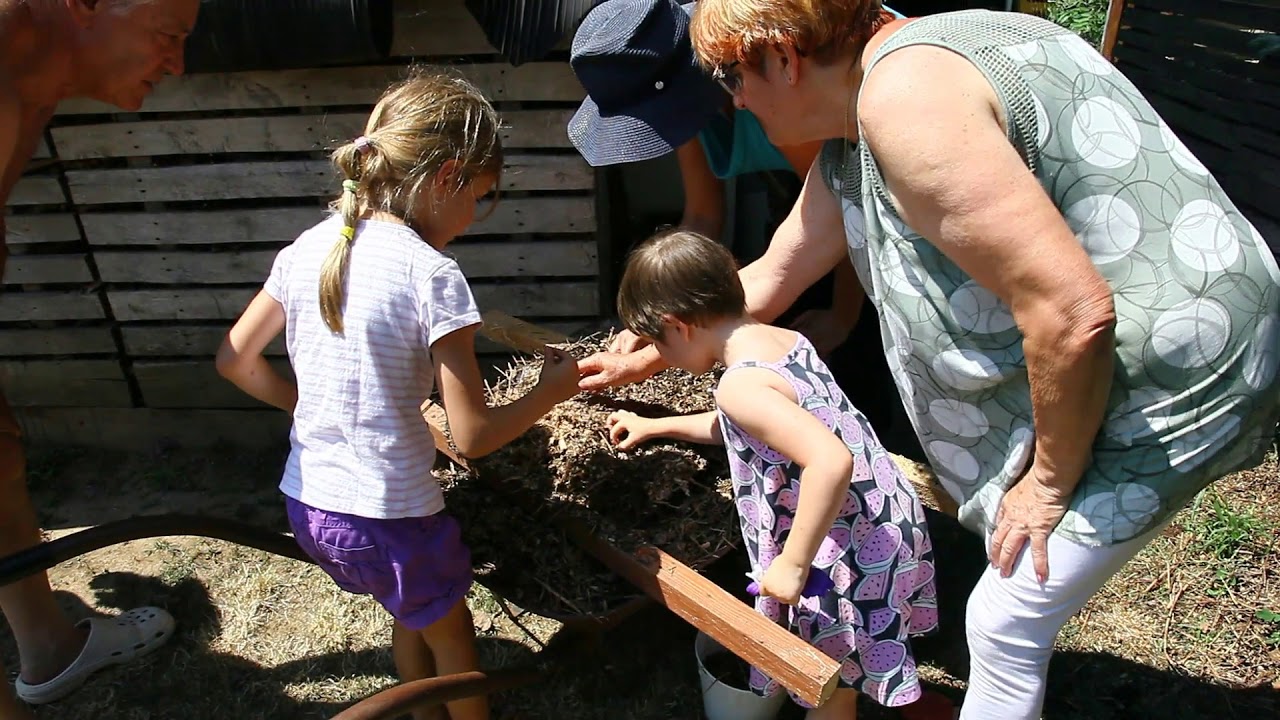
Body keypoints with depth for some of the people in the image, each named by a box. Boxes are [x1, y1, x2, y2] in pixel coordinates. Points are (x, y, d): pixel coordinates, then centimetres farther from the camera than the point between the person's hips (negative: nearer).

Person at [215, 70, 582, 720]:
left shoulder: (308, 248, -1)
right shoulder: (431, 275, -20)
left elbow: (234, 360, 10)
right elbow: (473, 435, -18)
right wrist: (550, 391, -3)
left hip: (306, 503, 7)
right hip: (388, 517, -6)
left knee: (415, 613, 32)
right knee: (452, 637, 22)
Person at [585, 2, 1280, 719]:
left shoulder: (902, 96, -26)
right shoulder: (851, 146, 6)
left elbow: (1072, 314, -31)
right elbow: (771, 277, 18)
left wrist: (1051, 479, -15)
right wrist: (643, 359, 26)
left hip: (1165, 389, -9)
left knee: (1005, 622, 3)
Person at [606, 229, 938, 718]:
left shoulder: (739, 384, -24)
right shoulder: (785, 340, 5)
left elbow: (831, 461, -37)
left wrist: (792, 565, -26)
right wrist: (655, 426, 30)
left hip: (851, 553, -9)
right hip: (887, 523, 9)